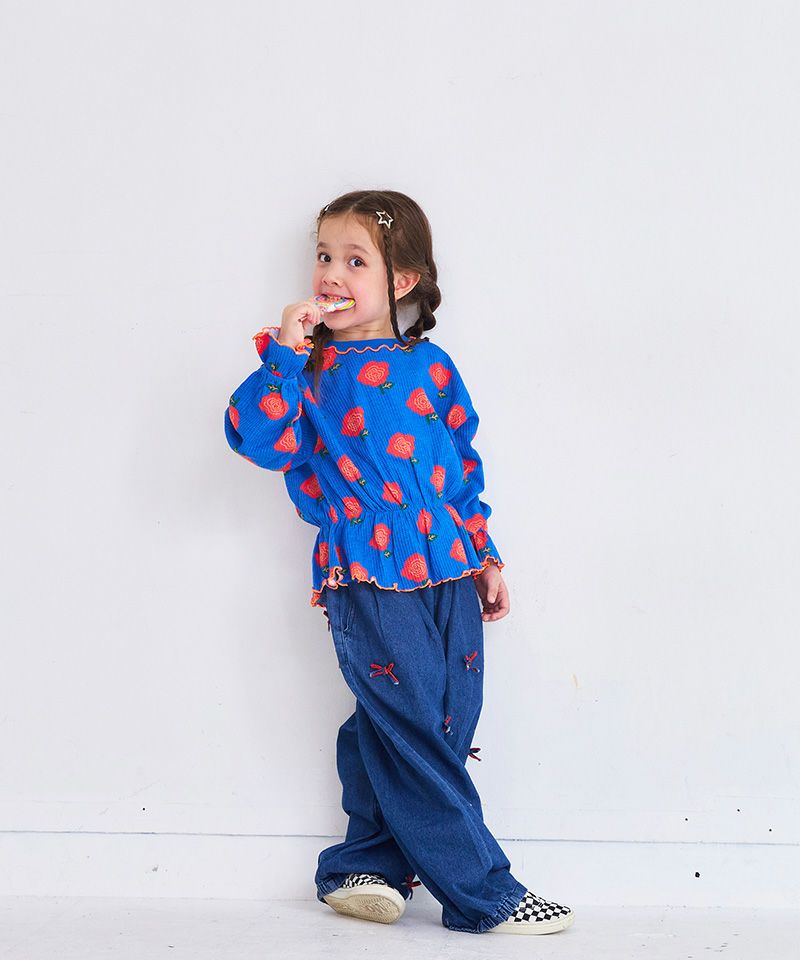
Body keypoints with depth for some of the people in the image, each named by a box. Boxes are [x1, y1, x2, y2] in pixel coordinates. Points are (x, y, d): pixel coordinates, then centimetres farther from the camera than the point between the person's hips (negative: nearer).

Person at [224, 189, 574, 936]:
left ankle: (360, 866, 22)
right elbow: (259, 438, -14)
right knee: (412, 737, -3)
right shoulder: (308, 369, 1)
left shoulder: (429, 367, 10)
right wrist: (282, 354, -19)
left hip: (447, 571, 5)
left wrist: (483, 555, 17)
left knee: (449, 727, 7)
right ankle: (481, 892, 5)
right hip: (369, 580, -5)